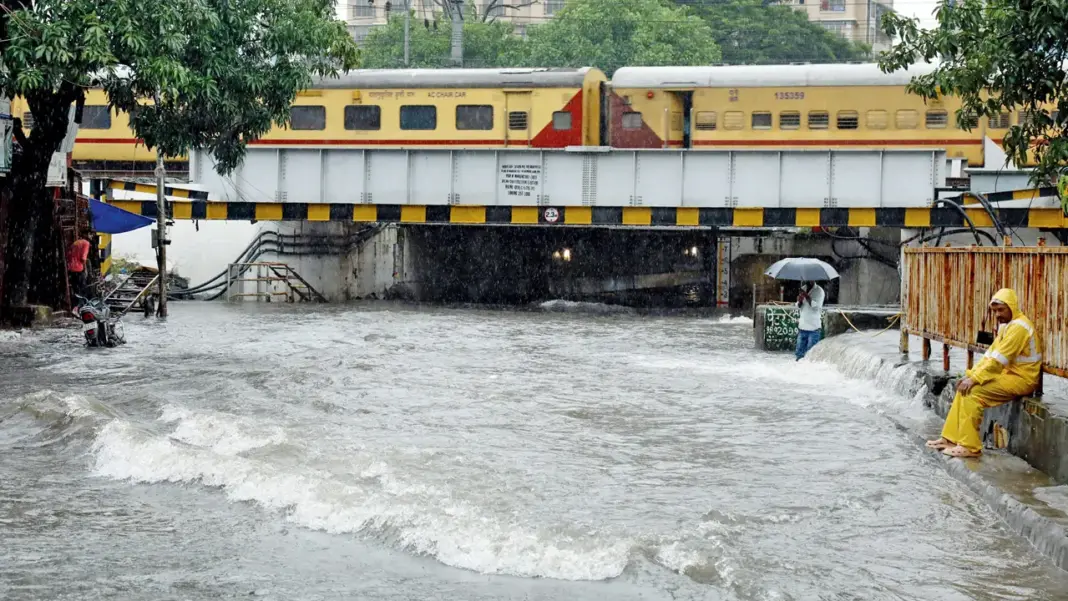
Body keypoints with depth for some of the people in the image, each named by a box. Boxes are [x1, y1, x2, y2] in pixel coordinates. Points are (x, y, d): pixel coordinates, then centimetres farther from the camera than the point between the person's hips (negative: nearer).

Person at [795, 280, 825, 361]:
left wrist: (807, 297, -24)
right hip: (802, 326, 6)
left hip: (813, 327, -6)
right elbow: (798, 307, 12)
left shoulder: (819, 291, -7)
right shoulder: (803, 289, 11)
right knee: (800, 353, 8)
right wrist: (799, 302, -10)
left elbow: (817, 306, -17)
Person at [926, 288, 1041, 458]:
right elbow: (991, 354, 13)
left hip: (1021, 379, -10)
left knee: (973, 392, -21)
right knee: (965, 389, 1)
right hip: (1009, 374, 10)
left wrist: (975, 378, -22)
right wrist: (971, 374, 1)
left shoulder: (1018, 327, -19)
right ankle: (951, 438, 1)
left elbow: (998, 359, -24)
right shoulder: (1006, 324, 15)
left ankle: (969, 447, -20)